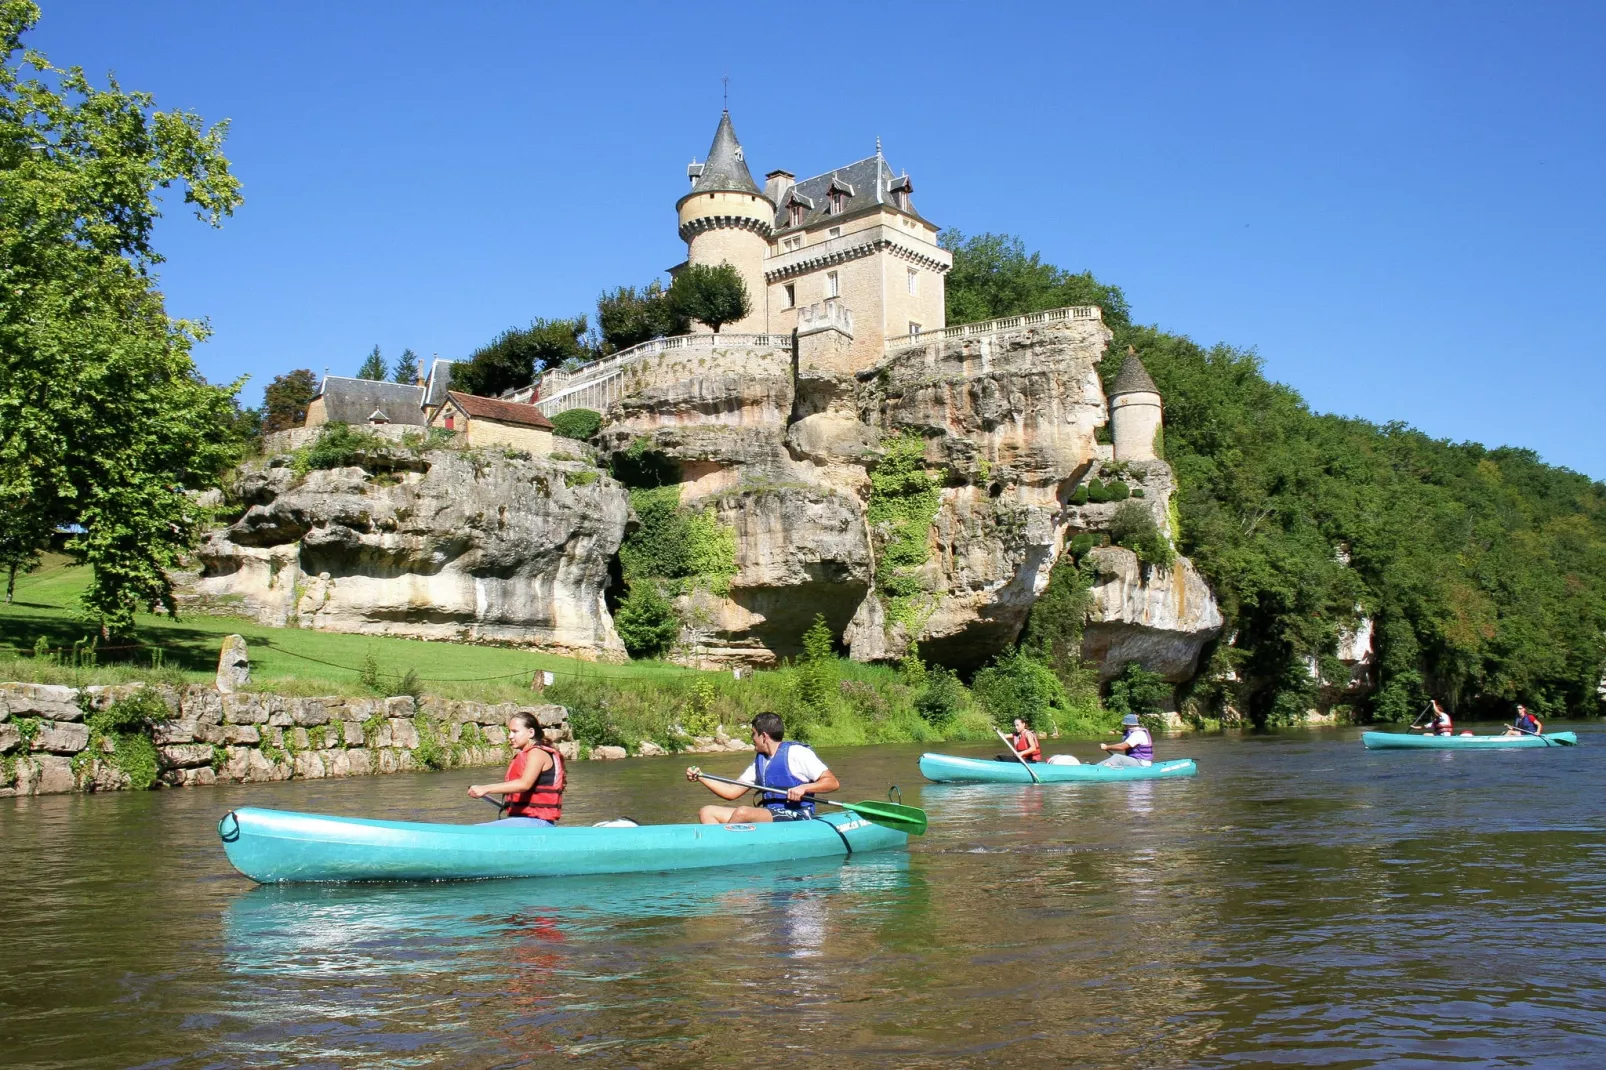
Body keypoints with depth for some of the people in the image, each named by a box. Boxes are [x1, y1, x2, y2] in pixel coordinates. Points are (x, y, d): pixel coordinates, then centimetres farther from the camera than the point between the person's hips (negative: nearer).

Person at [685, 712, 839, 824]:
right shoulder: (760, 761, 20)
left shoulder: (796, 752, -5)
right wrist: (701, 777, 12)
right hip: (769, 816, 9)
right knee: (707, 812, -3)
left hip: (795, 818, -9)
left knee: (743, 812, -34)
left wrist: (804, 788, -25)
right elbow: (732, 792, 20)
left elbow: (833, 782, -10)